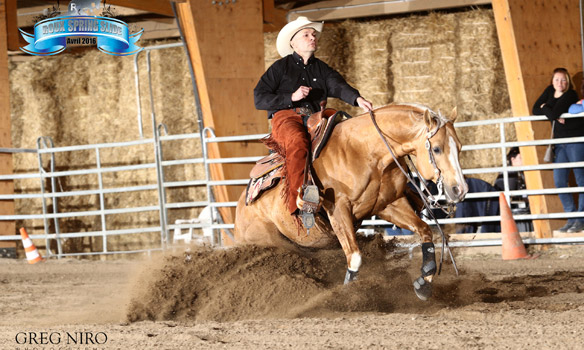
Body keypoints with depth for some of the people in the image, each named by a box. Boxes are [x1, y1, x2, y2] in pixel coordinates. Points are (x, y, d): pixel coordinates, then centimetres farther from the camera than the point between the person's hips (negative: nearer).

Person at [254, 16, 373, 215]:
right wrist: (292, 97, -9)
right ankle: (298, 201, -47)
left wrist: (357, 98, -21)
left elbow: (338, 86, 1)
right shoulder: (281, 67, 12)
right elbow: (259, 98, 4)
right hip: (286, 117, -5)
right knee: (298, 142, -38)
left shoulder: (322, 69, 22)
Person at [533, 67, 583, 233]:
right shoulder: (550, 91, 9)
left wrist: (545, 108, -2)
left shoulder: (570, 95, -13)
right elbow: (535, 110, 4)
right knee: (559, 182, 3)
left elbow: (554, 113, -23)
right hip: (560, 142, 8)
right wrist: (553, 114, -11)